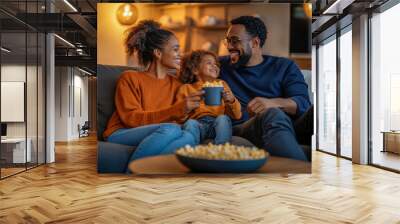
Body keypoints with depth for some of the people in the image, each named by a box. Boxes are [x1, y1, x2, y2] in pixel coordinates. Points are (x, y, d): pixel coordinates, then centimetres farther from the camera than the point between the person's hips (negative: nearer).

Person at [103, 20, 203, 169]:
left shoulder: (176, 84, 17)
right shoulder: (130, 78, 4)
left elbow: (180, 118, 14)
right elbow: (131, 118, -9)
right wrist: (178, 108, -18)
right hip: (120, 136, -3)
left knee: (188, 137, -29)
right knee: (171, 129, -32)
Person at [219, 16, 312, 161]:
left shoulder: (285, 67, 18)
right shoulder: (221, 65, 24)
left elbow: (303, 103, 2)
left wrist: (272, 103, -20)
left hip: (288, 127, 1)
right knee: (273, 115, -36)